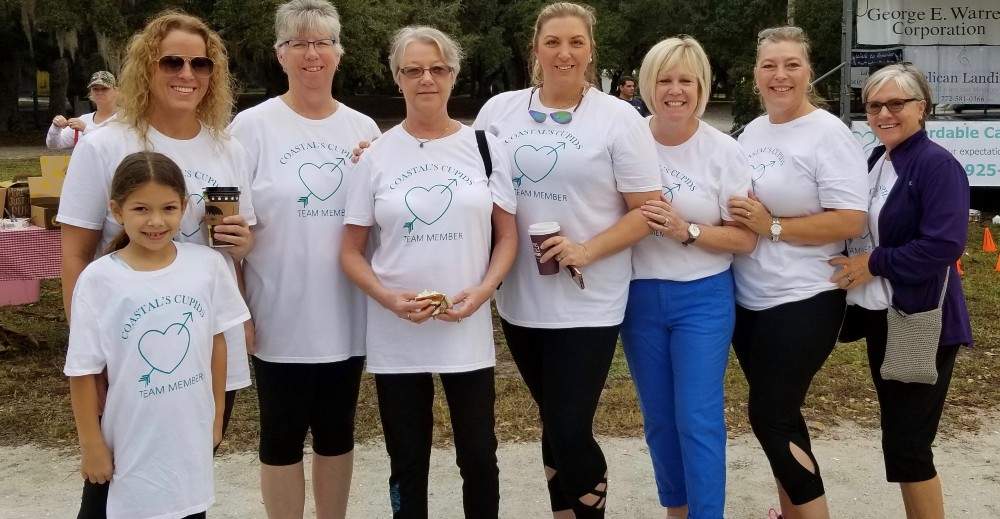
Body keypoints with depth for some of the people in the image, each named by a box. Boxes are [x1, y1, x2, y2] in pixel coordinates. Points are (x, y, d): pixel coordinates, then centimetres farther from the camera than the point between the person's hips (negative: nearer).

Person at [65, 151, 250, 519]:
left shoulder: (207, 264, -6)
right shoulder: (98, 279, -13)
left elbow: (216, 344, 4)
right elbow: (83, 370, -7)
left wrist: (217, 416, 8)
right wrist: (91, 445, -5)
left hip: (191, 440, 3)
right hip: (129, 445, -2)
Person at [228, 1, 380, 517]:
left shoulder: (363, 129, 6)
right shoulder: (252, 125, -4)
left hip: (345, 315, 3)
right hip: (280, 316, -3)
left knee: (337, 432, 16)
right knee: (282, 435, 9)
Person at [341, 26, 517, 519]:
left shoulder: (484, 147, 2)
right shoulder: (376, 154, 0)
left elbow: (507, 235, 5)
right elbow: (351, 251, 2)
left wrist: (482, 290, -12)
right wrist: (387, 297, -15)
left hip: (468, 330, 0)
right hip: (395, 335, 0)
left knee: (479, 457, 8)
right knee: (408, 464, 12)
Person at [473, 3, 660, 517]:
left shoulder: (619, 118, -4)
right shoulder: (499, 110, 6)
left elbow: (647, 210, -5)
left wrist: (587, 250, -18)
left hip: (587, 304, -4)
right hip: (520, 300, 4)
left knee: (570, 433, -5)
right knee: (554, 424, 16)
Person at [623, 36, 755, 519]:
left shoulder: (724, 151, -6)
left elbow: (745, 238, -6)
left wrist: (687, 231, -21)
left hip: (702, 298, -2)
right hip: (639, 296, 3)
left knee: (699, 419, -5)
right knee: (658, 418, 14)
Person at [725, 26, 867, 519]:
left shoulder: (828, 133, -12)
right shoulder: (751, 131, 10)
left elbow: (851, 221, -19)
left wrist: (772, 226, -21)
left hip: (801, 303, -7)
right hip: (747, 299, 7)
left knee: (769, 417, -4)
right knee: (778, 413, 16)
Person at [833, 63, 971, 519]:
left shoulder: (937, 165, -15)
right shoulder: (875, 161, 10)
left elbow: (944, 245, -24)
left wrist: (873, 263, -19)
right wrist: (856, 264, 1)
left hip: (921, 323, -8)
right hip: (881, 316, 8)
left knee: (907, 444, -3)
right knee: (899, 436, 15)